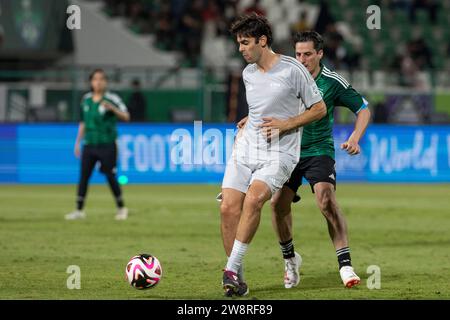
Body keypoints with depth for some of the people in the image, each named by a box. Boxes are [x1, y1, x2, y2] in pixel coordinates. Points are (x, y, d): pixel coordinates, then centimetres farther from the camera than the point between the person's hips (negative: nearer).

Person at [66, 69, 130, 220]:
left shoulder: (111, 99, -7)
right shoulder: (86, 99, 9)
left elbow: (126, 117, -17)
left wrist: (112, 108, -33)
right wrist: (78, 142, 18)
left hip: (107, 145, -4)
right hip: (89, 145, 4)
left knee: (110, 177, -1)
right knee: (83, 177, 0)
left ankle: (121, 208, 14)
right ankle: (79, 210, 5)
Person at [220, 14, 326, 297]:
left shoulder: (292, 70, -6)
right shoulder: (248, 73, 14)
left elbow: (319, 109, 0)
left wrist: (285, 124, -11)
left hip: (279, 154, -6)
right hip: (246, 150, 6)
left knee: (253, 199, -29)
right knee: (228, 208, -11)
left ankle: (232, 270, -24)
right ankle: (237, 279, -2)